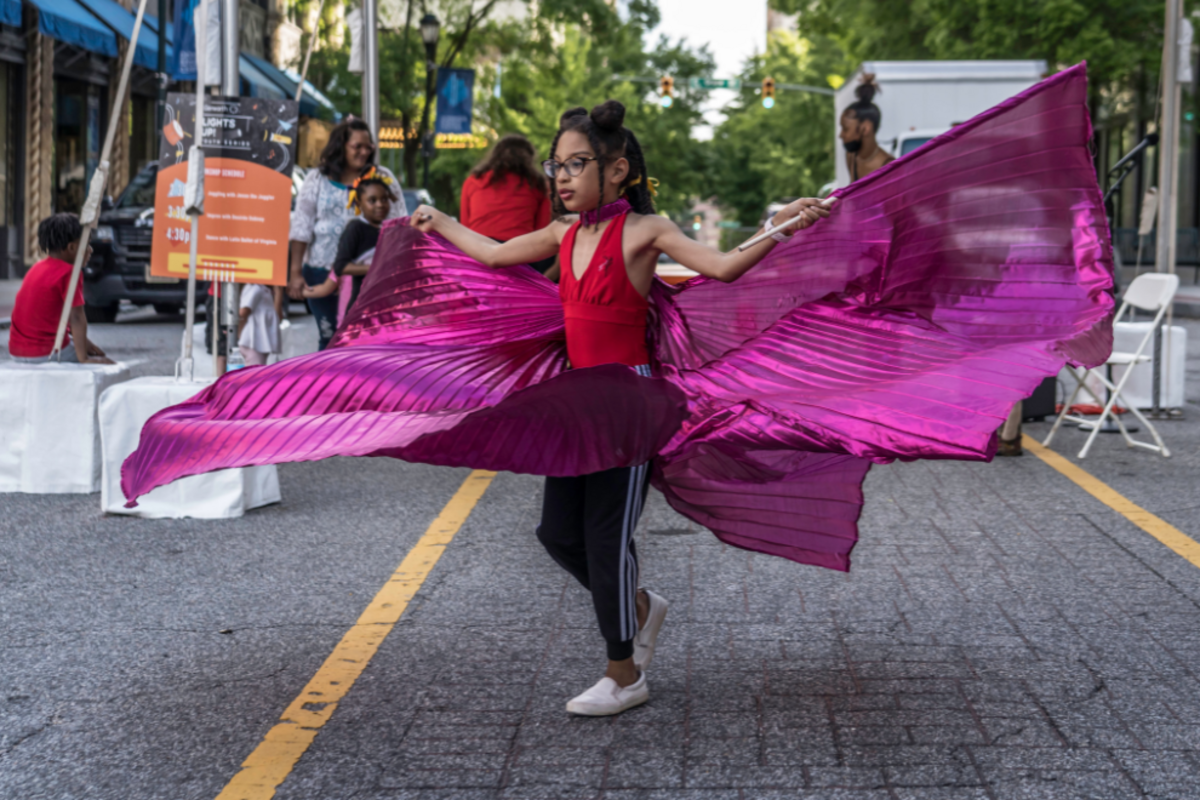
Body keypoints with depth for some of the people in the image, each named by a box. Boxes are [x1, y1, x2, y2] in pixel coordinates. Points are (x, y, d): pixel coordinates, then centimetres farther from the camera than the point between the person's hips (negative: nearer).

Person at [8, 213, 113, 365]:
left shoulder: (38, 268, 14)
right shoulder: (69, 273, -15)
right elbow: (76, 317, -21)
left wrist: (83, 341, 17)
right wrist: (83, 358, -21)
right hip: (46, 352, -9)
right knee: (106, 363, 2)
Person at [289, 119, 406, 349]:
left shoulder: (383, 178, 6)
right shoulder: (317, 180, 6)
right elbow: (301, 228, 5)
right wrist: (296, 272, -1)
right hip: (323, 271, 1)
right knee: (329, 338, 7)